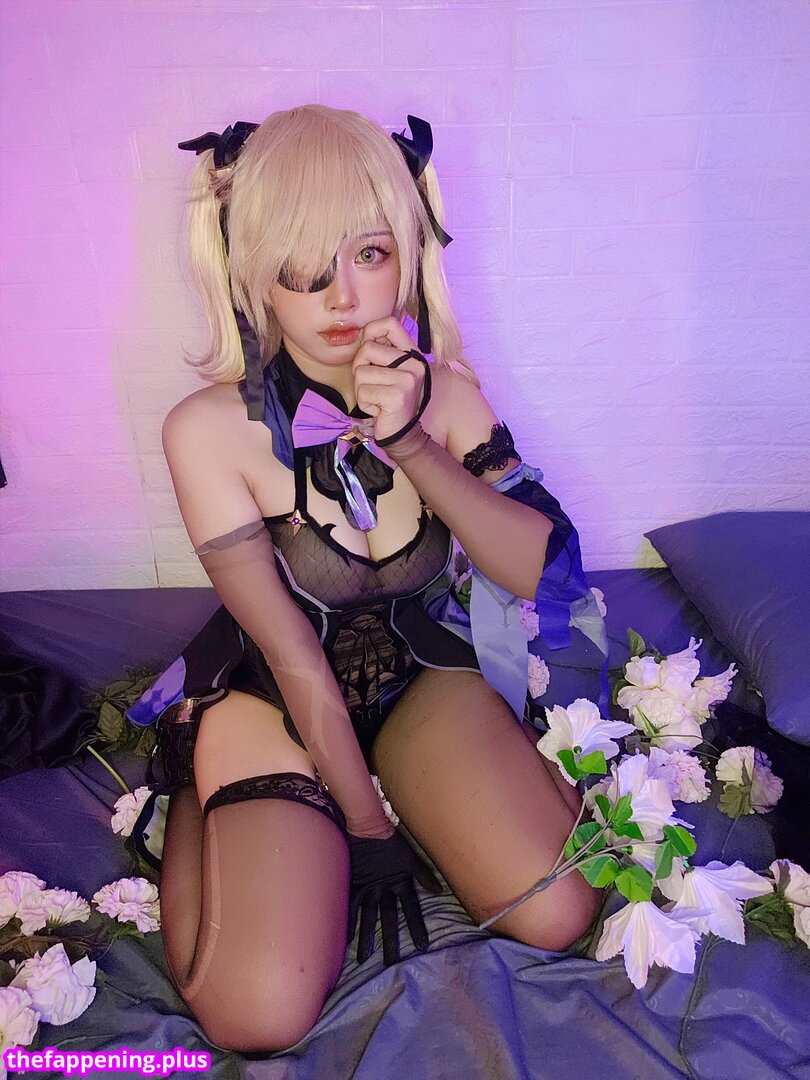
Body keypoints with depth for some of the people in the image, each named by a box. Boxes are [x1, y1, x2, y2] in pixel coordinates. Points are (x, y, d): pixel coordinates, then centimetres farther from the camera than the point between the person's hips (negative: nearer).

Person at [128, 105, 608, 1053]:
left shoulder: (444, 395, -10)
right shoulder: (211, 430, -20)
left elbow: (544, 570, -13)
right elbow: (296, 662, -17)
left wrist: (414, 448, -27)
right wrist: (368, 830, -9)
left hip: (419, 670, 3)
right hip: (268, 691, -2)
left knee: (556, 913, -12)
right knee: (260, 1014, -15)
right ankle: (195, 795, 15)